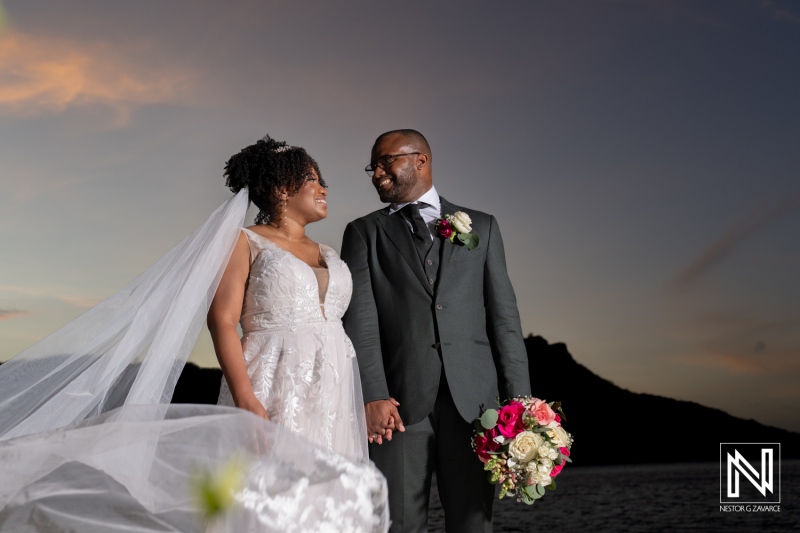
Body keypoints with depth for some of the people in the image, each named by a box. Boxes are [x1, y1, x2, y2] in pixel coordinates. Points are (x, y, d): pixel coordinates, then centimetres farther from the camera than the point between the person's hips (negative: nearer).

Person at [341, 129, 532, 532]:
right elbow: (359, 318, -1)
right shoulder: (364, 232, 12)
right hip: (399, 399, -1)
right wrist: (372, 395, -15)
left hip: (473, 397, 1)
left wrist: (519, 401, 1)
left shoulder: (481, 226, 15)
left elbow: (503, 315, 9)